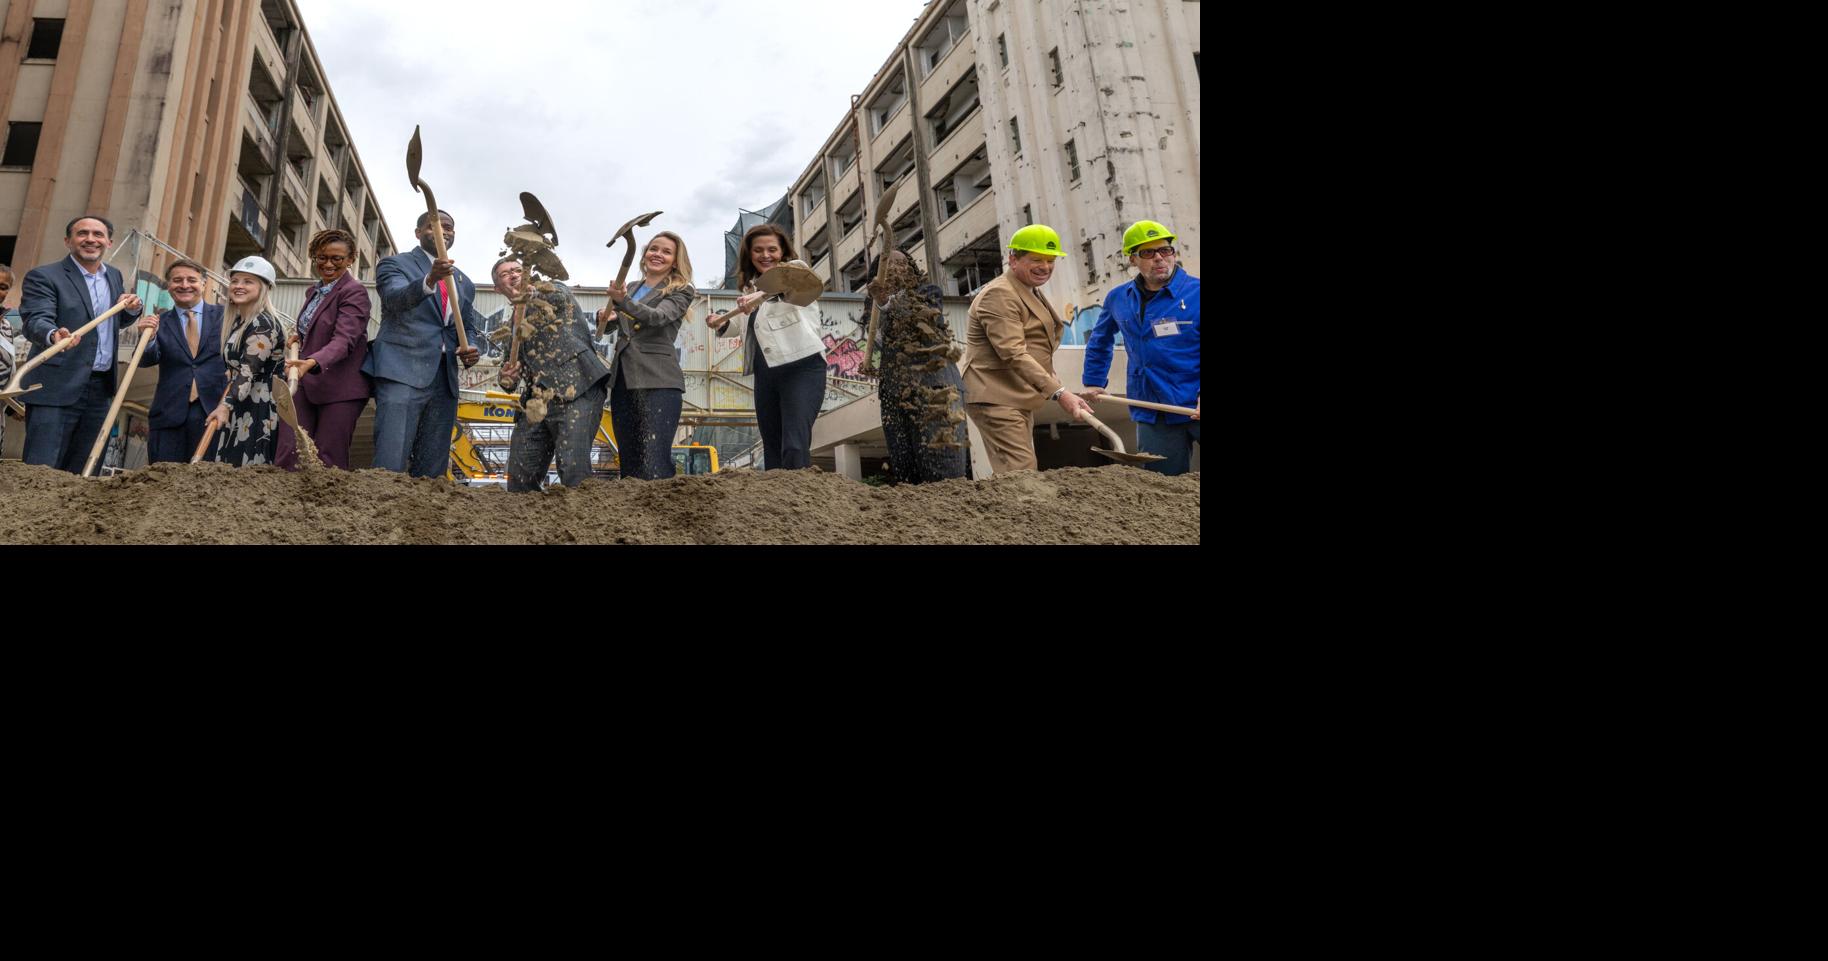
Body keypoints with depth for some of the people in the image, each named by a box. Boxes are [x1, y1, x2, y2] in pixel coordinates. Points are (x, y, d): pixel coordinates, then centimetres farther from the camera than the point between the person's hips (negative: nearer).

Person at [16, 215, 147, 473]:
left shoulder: (114, 276, 15)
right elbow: (36, 320, -19)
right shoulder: (43, 277, -5)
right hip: (56, 388, -6)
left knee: (78, 471, 10)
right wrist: (54, 335, -42)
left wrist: (134, 309, 2)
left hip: (101, 390, 6)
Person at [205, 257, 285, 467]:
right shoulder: (237, 321, 17)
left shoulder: (263, 324, -14)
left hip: (260, 409, -10)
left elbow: (249, 371, -24)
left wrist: (226, 405, -32)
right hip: (239, 406, 10)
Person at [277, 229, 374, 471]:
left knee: (328, 461, -6)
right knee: (288, 455, -1)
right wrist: (299, 339, 13)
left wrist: (311, 362, -40)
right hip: (304, 381, 8)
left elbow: (344, 339, -24)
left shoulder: (354, 292, -9)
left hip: (340, 387, -7)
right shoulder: (314, 291, 17)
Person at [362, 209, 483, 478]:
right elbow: (395, 298, -15)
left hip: (444, 381, 6)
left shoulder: (464, 283, 22)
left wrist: (471, 350, 2)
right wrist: (429, 280, -34)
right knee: (390, 466, -16)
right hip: (403, 374, -5)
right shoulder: (395, 264, 6)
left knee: (432, 471, 5)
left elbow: (470, 327, 26)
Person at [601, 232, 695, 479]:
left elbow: (657, 317, -15)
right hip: (622, 380, 6)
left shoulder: (681, 291, 3)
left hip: (658, 382, -6)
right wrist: (606, 316, 0)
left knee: (654, 466, -17)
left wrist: (622, 301, -32)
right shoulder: (631, 289, 20)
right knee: (628, 461, 5)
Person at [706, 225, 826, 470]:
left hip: (801, 366, -7)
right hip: (766, 374, 7)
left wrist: (761, 294, -40)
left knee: (795, 447, -19)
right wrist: (723, 324, 15)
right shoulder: (752, 286, 21)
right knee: (772, 448, 8)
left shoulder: (796, 269, 3)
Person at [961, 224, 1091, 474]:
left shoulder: (1031, 292, 22)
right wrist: (1058, 393, -31)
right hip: (997, 401, -10)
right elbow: (1013, 355, -25)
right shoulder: (999, 294, -14)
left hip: (1019, 401, 11)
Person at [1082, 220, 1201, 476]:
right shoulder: (1118, 299, 10)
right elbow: (1099, 341, 27)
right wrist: (1093, 382, 23)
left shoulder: (1195, 293, -6)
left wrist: (1201, 395, -23)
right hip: (1153, 415, 4)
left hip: (1194, 407, -4)